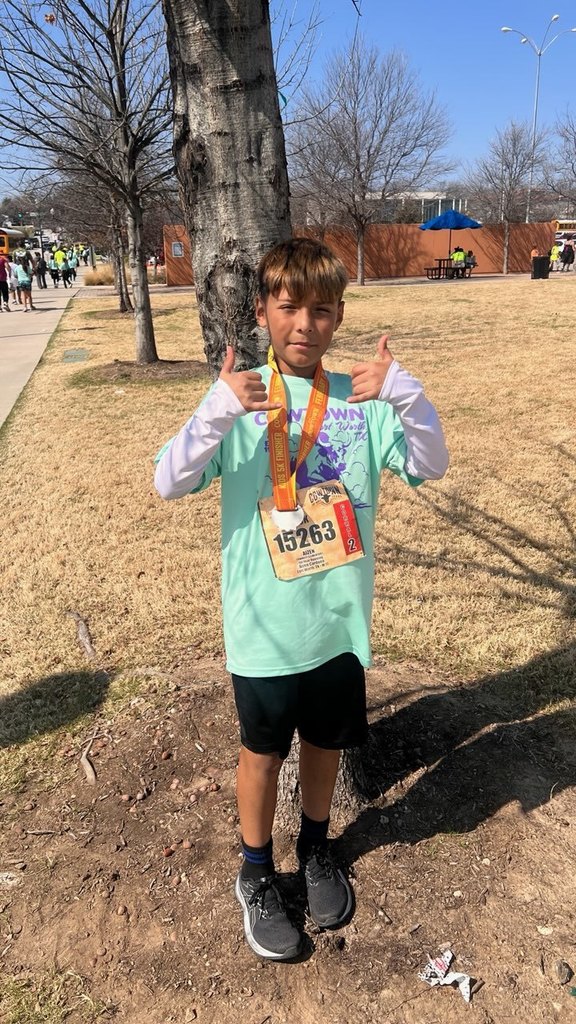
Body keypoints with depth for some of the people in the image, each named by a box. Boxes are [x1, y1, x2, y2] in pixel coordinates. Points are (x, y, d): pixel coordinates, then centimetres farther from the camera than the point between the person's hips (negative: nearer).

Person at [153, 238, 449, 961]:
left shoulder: (361, 400, -3)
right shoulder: (239, 401, -9)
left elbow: (430, 467, -10)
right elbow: (168, 484, -17)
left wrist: (404, 394, -26)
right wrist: (216, 413, -32)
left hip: (340, 617, 3)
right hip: (264, 625, -2)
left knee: (325, 741, 21)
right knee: (263, 751, 16)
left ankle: (315, 849, 48)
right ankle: (256, 873, 41)